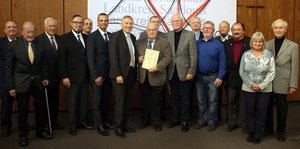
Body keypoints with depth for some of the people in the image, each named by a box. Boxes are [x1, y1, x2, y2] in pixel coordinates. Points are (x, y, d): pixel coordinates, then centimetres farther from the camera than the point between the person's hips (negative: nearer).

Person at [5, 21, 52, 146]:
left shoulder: (40, 44, 2)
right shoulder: (13, 45, -6)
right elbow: (8, 68, -3)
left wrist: (45, 77, 3)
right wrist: (11, 87, -6)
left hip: (37, 81, 3)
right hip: (21, 83, -3)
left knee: (41, 108, 12)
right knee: (22, 110, 8)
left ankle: (41, 131, 32)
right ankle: (23, 135, 27)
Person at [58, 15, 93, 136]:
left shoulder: (86, 38, 11)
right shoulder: (65, 38, -3)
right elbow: (61, 59, -7)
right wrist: (64, 77, -13)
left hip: (85, 76, 5)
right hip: (72, 76, -4)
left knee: (84, 100, 11)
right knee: (72, 102, 4)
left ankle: (83, 121, 27)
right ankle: (72, 125, 18)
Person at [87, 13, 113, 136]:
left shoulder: (111, 36, 11)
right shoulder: (92, 37, -6)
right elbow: (90, 58, -10)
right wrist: (96, 76, -15)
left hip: (109, 74, 5)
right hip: (98, 75, -5)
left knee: (106, 100, 13)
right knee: (97, 101, 4)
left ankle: (105, 121, 26)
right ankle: (99, 125, 17)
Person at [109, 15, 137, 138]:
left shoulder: (133, 37, 15)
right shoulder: (115, 36, -7)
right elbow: (113, 56, -14)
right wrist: (118, 74, -19)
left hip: (131, 73, 7)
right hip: (120, 74, -7)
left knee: (128, 100, 11)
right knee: (120, 101, -2)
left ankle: (124, 124, 23)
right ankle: (118, 127, 11)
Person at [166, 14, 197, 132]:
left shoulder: (190, 35, -3)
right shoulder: (168, 35, 7)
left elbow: (193, 55, -6)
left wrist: (191, 72, -11)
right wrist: (166, 70, 2)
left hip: (184, 73, -3)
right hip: (172, 73, 3)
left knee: (185, 100, 6)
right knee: (174, 99, 15)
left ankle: (184, 121, 20)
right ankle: (175, 119, 29)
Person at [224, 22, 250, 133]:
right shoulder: (227, 43, 7)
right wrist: (225, 78, 4)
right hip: (231, 79, 4)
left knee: (244, 101, 7)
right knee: (231, 101, 11)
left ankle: (244, 123, 21)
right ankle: (232, 122, 25)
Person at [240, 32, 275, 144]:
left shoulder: (268, 54, 0)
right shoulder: (246, 54, 4)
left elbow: (271, 72, -4)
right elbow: (242, 72, 1)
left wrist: (261, 86, -12)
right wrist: (251, 84, -9)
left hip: (264, 89, -1)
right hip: (248, 88, 1)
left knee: (261, 111, 5)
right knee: (250, 110, 7)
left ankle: (258, 135, 18)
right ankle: (251, 132, 23)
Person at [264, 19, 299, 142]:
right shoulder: (267, 44, 4)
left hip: (282, 83, -2)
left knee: (281, 108, 8)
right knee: (268, 106, 11)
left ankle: (281, 132, 25)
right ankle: (268, 128, 30)